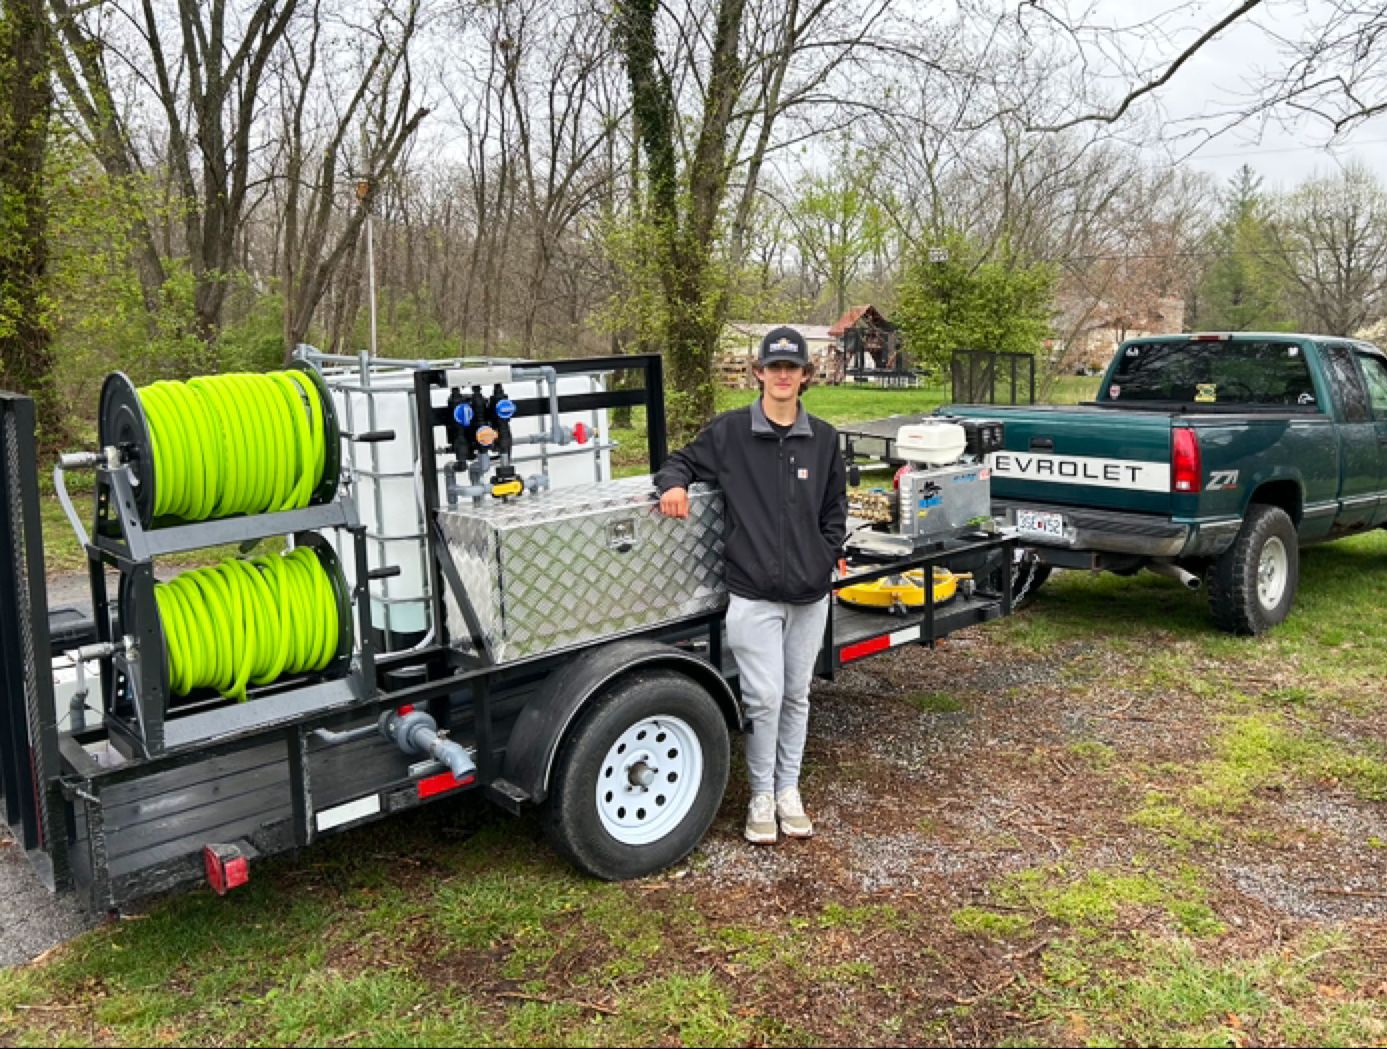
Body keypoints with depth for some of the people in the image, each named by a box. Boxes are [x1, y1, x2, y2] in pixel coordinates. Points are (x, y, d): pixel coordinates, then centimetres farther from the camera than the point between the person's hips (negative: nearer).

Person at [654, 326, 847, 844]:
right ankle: (761, 796, 18)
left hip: (810, 593, 3)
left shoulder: (823, 438, 6)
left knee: (796, 694, 14)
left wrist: (828, 553, 7)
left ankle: (788, 790, 29)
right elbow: (684, 460, 8)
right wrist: (674, 483, -14)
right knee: (764, 697, -2)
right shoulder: (729, 431, -3)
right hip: (752, 594, -3)